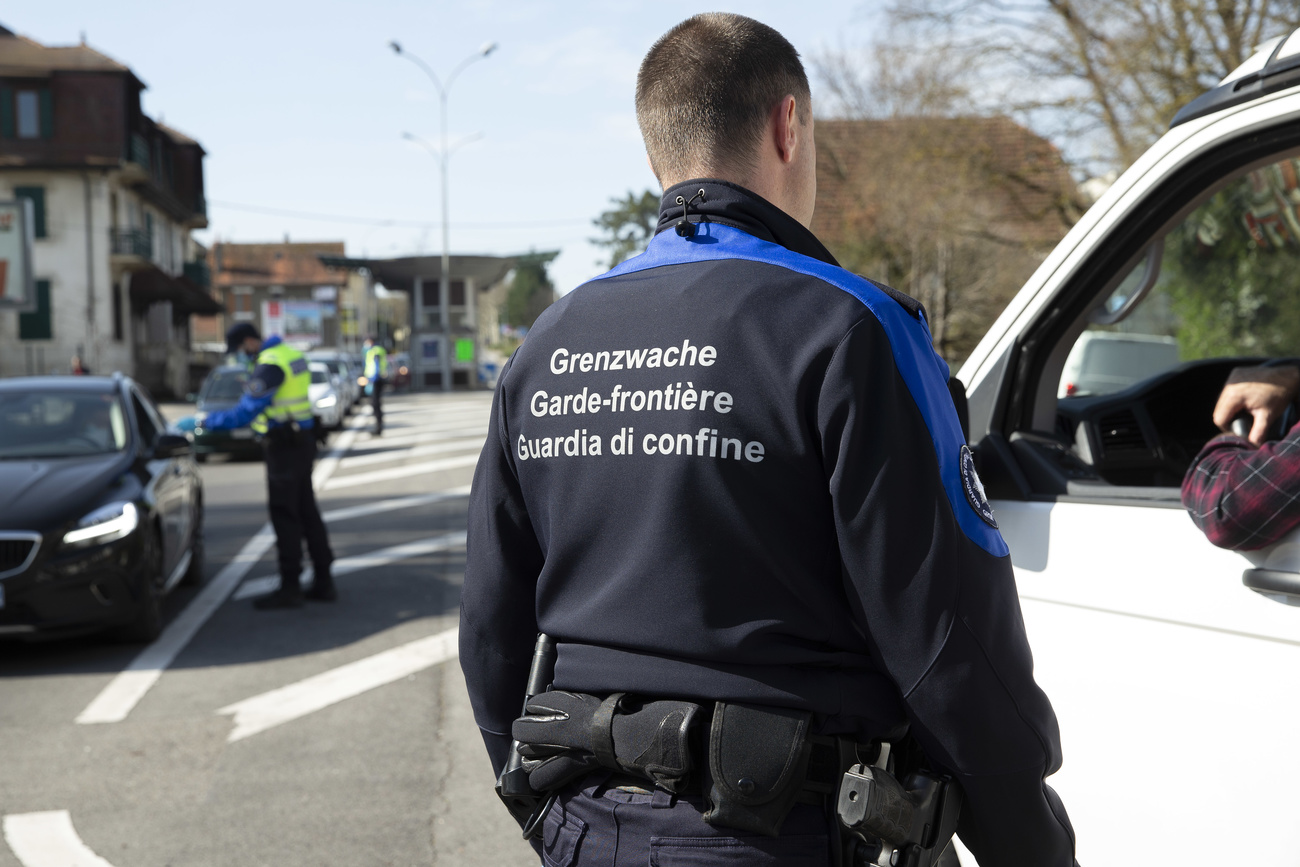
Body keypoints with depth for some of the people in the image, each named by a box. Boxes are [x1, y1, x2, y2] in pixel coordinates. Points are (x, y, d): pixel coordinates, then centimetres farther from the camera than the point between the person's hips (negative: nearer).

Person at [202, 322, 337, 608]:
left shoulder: (270, 365, -18)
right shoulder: (289, 354, 13)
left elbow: (246, 411, -21)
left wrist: (209, 421, -13)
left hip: (285, 446, -10)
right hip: (301, 442, 10)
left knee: (284, 515, -4)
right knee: (307, 512, 13)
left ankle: (290, 587, 1)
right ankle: (323, 581, 18)